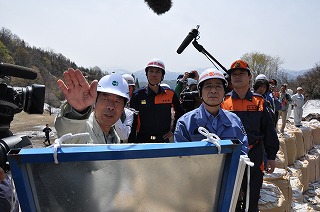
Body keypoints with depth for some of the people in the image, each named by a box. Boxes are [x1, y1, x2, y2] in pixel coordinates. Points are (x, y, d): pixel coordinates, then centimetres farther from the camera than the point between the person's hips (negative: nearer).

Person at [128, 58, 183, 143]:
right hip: (142, 140, -1)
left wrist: (173, 131, 10)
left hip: (163, 140, 2)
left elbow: (179, 113, 16)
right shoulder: (138, 95, -4)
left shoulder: (170, 94, -1)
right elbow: (132, 123, -2)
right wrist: (132, 143, -6)